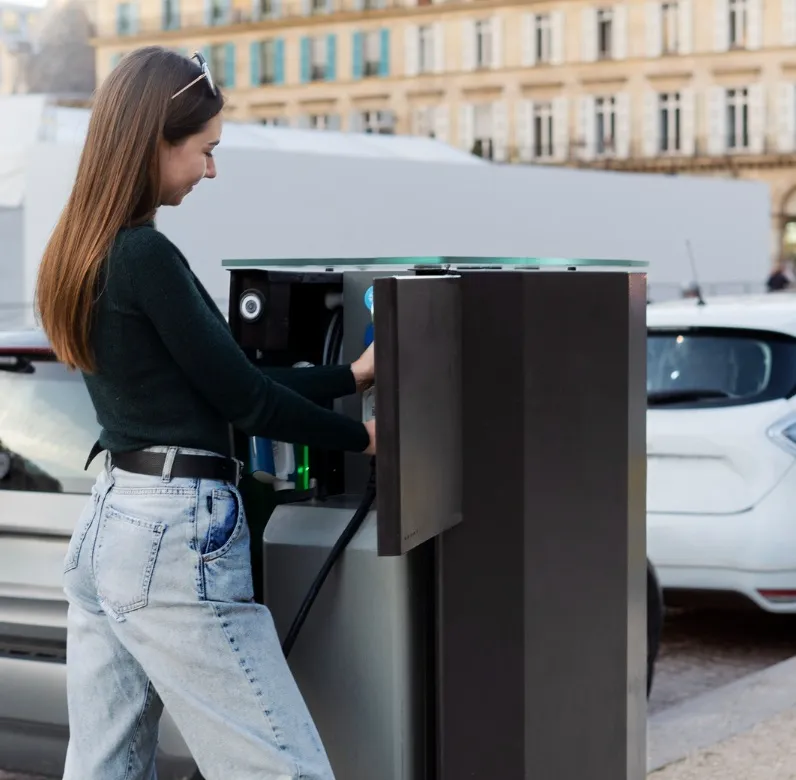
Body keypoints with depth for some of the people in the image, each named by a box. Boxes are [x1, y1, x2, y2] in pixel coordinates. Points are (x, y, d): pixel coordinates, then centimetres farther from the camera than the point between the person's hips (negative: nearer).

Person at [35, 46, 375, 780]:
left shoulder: (85, 253, 12)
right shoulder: (147, 256, -16)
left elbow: (204, 385, 16)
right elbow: (239, 397, -11)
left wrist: (353, 375, 18)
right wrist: (361, 437, 4)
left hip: (107, 525, 10)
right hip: (174, 537, -9)